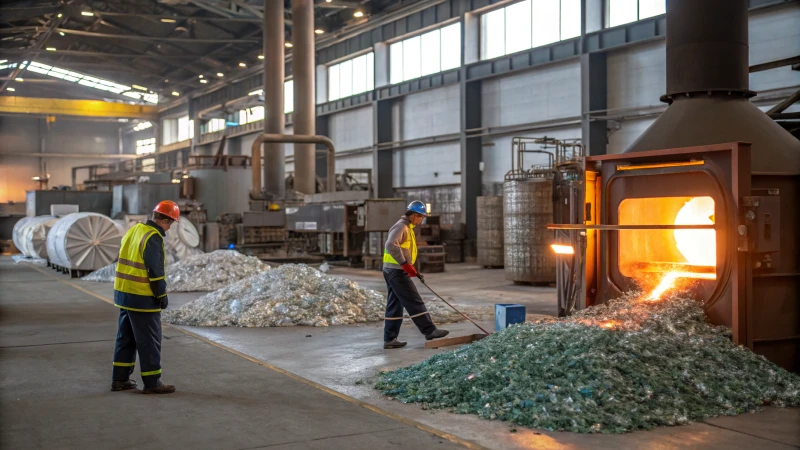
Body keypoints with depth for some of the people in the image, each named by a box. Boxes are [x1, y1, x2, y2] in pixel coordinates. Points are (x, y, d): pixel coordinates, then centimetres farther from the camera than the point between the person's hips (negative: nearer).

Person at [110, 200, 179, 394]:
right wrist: (162, 295, -9)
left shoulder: (134, 230, 10)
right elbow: (155, 271, -20)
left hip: (124, 293, 9)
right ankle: (152, 382, 6)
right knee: (149, 341, 0)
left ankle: (120, 379, 22)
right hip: (142, 298, -9)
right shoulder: (153, 238, -18)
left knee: (126, 338, 16)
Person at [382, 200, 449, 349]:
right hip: (397, 271, -10)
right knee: (414, 302, -5)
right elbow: (391, 246, -27)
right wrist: (405, 264, -26)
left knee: (395, 305, 9)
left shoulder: (407, 228, 19)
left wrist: (411, 269, 18)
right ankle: (429, 331, 0)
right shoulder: (401, 226, -13)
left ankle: (389, 339, 10)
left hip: (392, 271, 10)